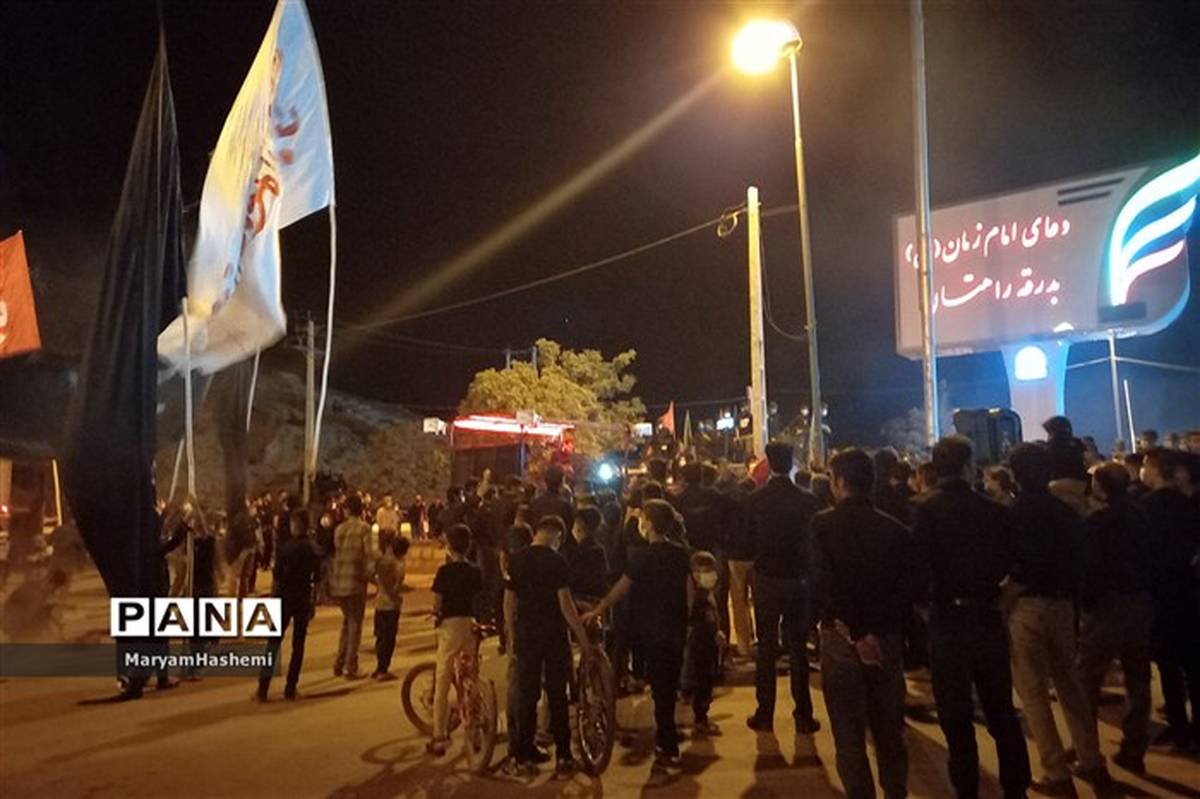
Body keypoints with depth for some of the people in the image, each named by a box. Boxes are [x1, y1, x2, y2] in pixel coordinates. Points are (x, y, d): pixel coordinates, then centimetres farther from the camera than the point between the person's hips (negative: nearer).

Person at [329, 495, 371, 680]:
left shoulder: (339, 529, 6)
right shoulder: (364, 528, -9)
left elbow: (333, 553, 9)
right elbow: (368, 555, -14)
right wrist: (369, 575, -2)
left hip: (338, 582, 5)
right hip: (356, 581, -5)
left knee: (347, 621, 20)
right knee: (355, 623, 5)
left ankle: (339, 664, 22)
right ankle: (351, 668, 7)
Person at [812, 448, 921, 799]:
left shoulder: (824, 524, -10)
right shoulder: (894, 527, 0)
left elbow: (824, 585, -19)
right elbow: (911, 585, -5)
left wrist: (855, 633, -14)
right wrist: (881, 628, -5)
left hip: (842, 638, -3)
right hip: (887, 639, 4)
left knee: (850, 735, 8)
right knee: (889, 731, 18)